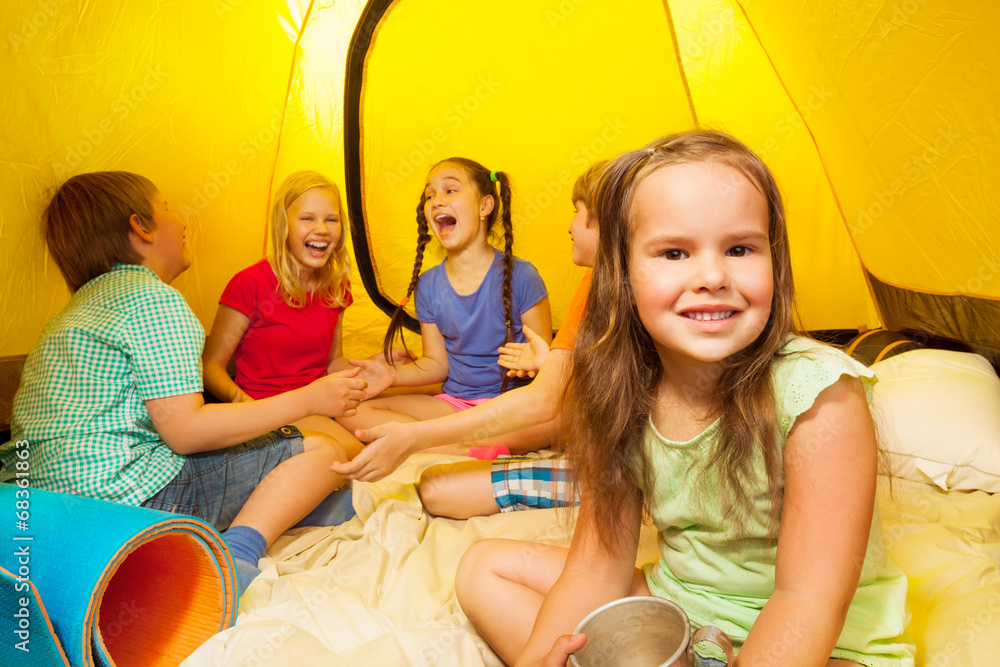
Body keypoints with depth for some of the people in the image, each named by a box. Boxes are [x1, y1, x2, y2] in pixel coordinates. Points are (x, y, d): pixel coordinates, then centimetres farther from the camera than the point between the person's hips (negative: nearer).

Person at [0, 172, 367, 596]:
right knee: (323, 451, -7)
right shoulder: (152, 297, -10)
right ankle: (236, 552, -27)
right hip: (132, 492, -10)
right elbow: (185, 431, -17)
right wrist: (308, 399, -11)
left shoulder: (85, 303, 22)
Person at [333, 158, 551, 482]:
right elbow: (436, 363, 9)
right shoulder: (429, 285, 5)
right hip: (453, 403, 5)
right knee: (353, 413, -16)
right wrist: (392, 374, -8)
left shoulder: (519, 276, -9)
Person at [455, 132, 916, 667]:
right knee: (486, 567, 1)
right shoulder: (621, 399, -11)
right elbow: (598, 567, -5)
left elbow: (808, 603, -23)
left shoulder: (819, 394, -24)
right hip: (675, 611, 6)